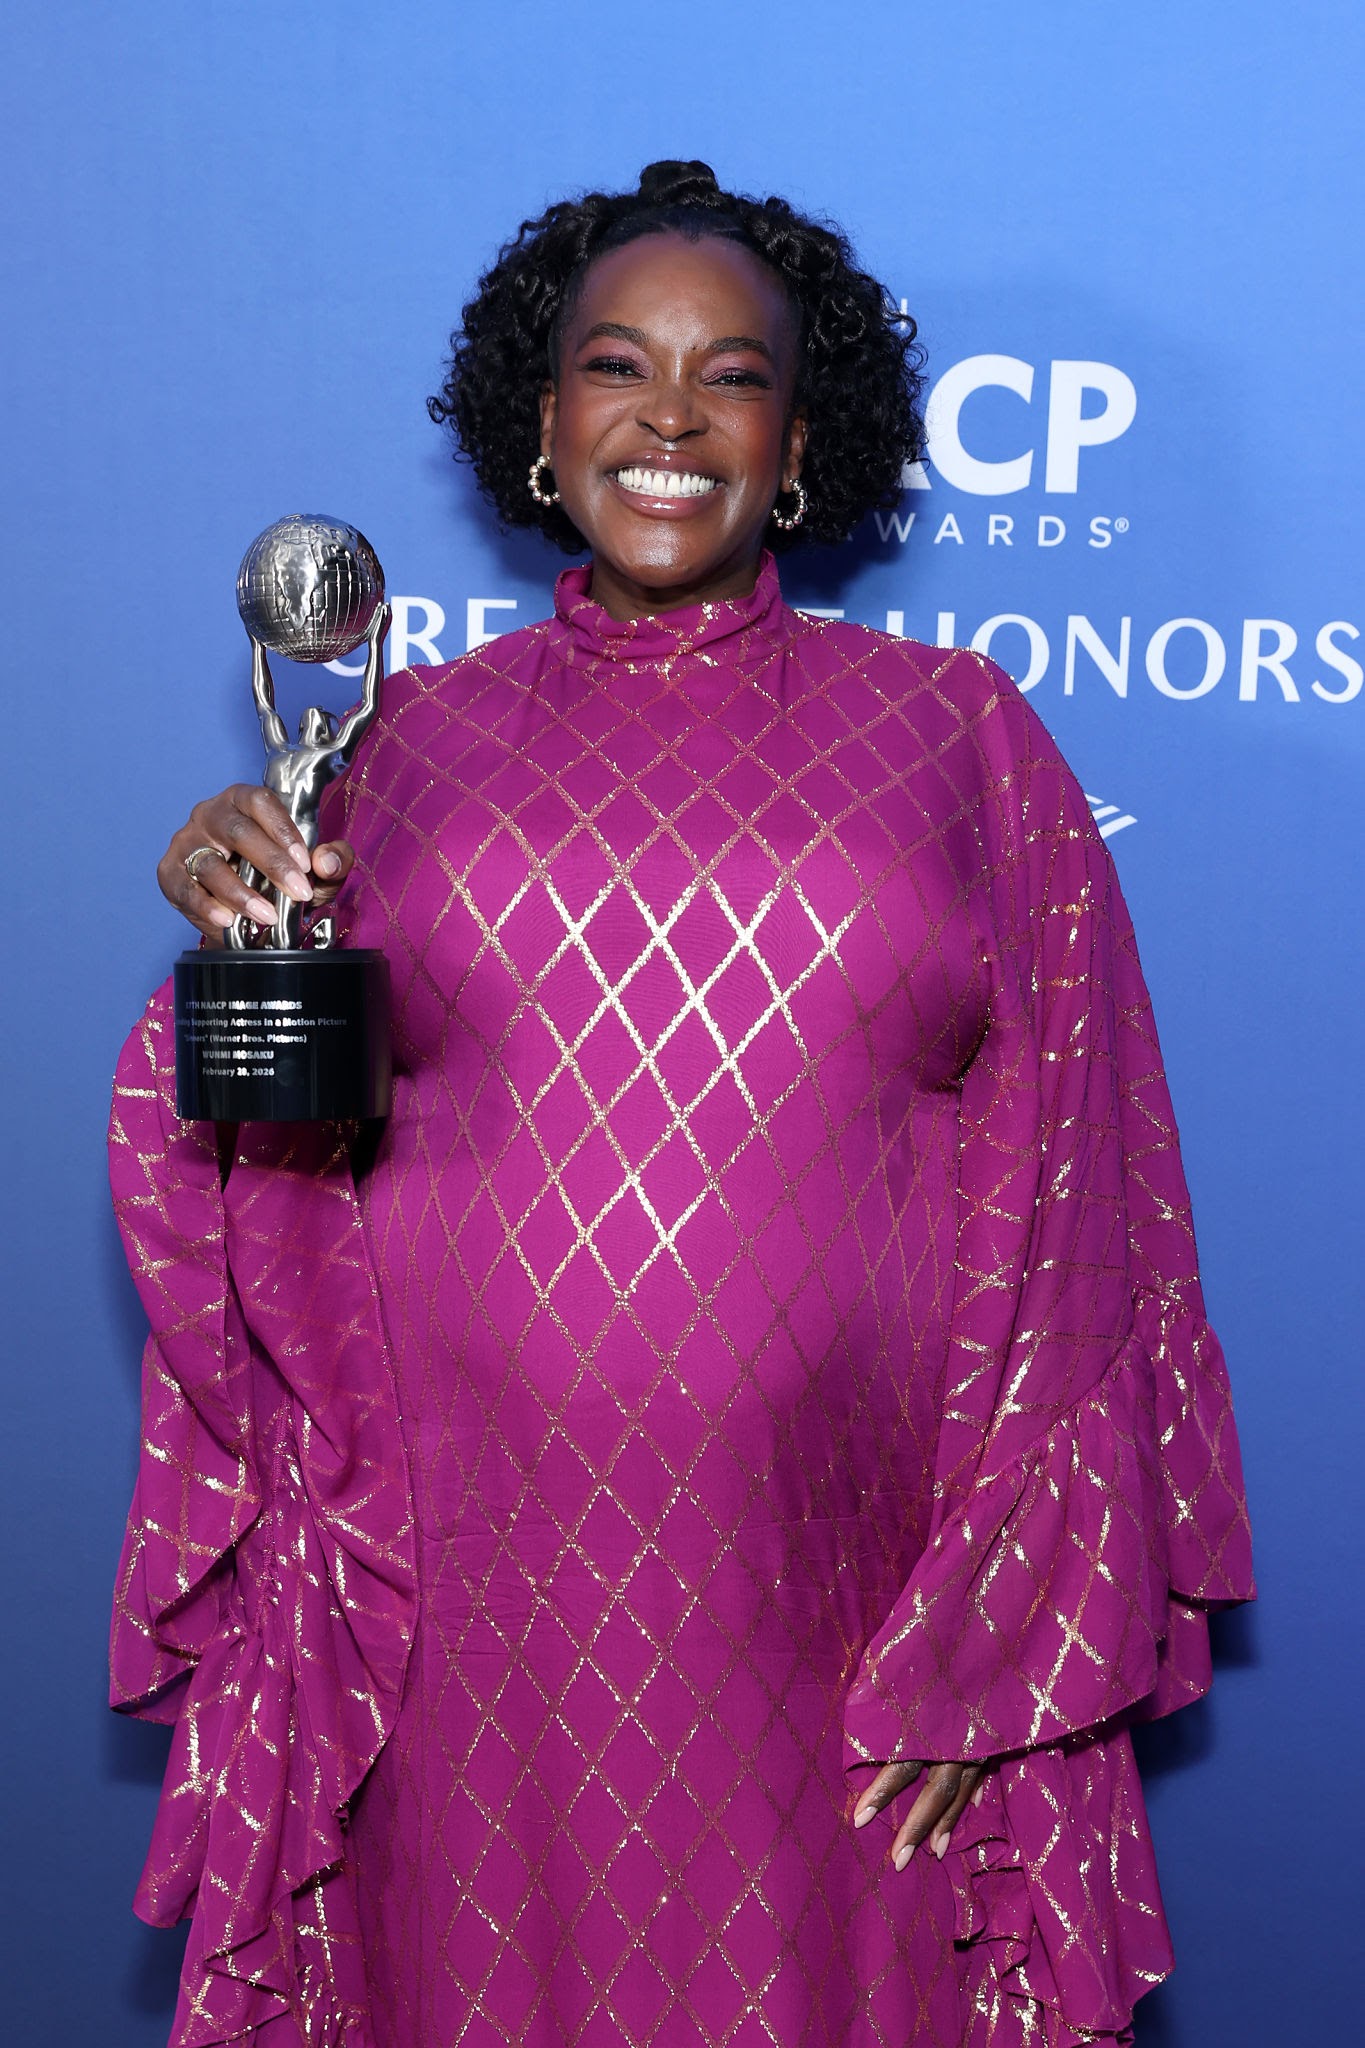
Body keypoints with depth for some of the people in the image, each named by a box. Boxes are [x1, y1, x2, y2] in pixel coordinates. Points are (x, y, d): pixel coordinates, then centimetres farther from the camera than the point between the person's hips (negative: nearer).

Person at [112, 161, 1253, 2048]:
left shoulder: (962, 738, 3)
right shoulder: (413, 737, 6)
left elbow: (1052, 1196, 0)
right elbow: (300, 1177, 8)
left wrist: (990, 1632, -5)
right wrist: (249, 948, -10)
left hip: (831, 1590, 0)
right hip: (475, 1604, 1)